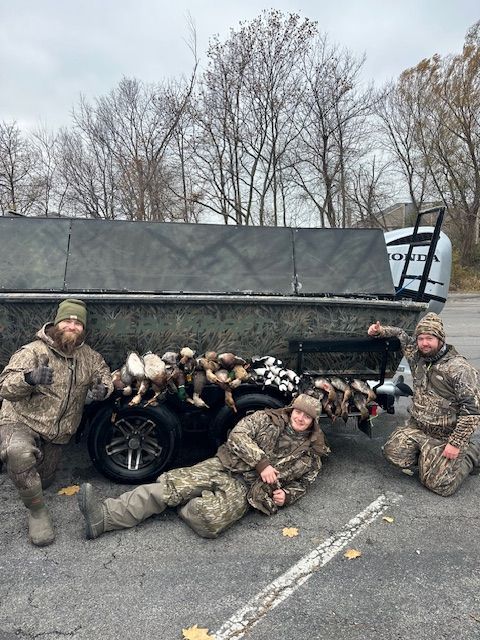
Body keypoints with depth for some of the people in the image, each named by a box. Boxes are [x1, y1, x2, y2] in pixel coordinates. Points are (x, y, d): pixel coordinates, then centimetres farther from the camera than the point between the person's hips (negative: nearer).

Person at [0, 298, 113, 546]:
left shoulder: (88, 356, -1)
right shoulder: (34, 351, -16)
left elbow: (104, 374, 15)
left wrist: (102, 388, -10)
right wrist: (29, 378, -44)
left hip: (57, 433, 5)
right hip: (21, 423, -5)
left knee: (42, 481, 18)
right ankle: (37, 511, -16)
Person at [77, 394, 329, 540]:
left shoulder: (311, 455, 13)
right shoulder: (267, 419, 9)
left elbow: (300, 484, 21)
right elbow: (238, 435, -3)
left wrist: (285, 496, -1)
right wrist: (261, 462, -15)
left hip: (245, 489, -1)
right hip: (221, 467, 2)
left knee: (209, 518, -31)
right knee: (170, 484, -17)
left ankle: (186, 506, 2)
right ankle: (102, 516, -16)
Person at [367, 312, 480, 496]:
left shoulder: (459, 369, -19)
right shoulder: (417, 357, 1)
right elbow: (401, 335, 18)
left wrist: (456, 444, -21)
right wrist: (380, 331, -2)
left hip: (445, 437, -6)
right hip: (416, 427, 6)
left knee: (438, 484, -7)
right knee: (393, 452, -12)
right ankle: (429, 456, 15)